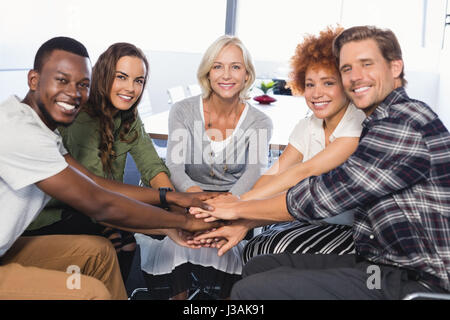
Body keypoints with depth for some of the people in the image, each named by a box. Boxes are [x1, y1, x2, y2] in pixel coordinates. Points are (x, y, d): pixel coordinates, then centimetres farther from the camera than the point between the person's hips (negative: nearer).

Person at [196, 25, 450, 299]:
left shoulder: (405, 124, -18)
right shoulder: (381, 125, 14)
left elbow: (322, 196, -19)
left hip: (414, 282, -9)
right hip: (381, 264, 9)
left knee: (249, 291, -18)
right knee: (258, 266, 8)